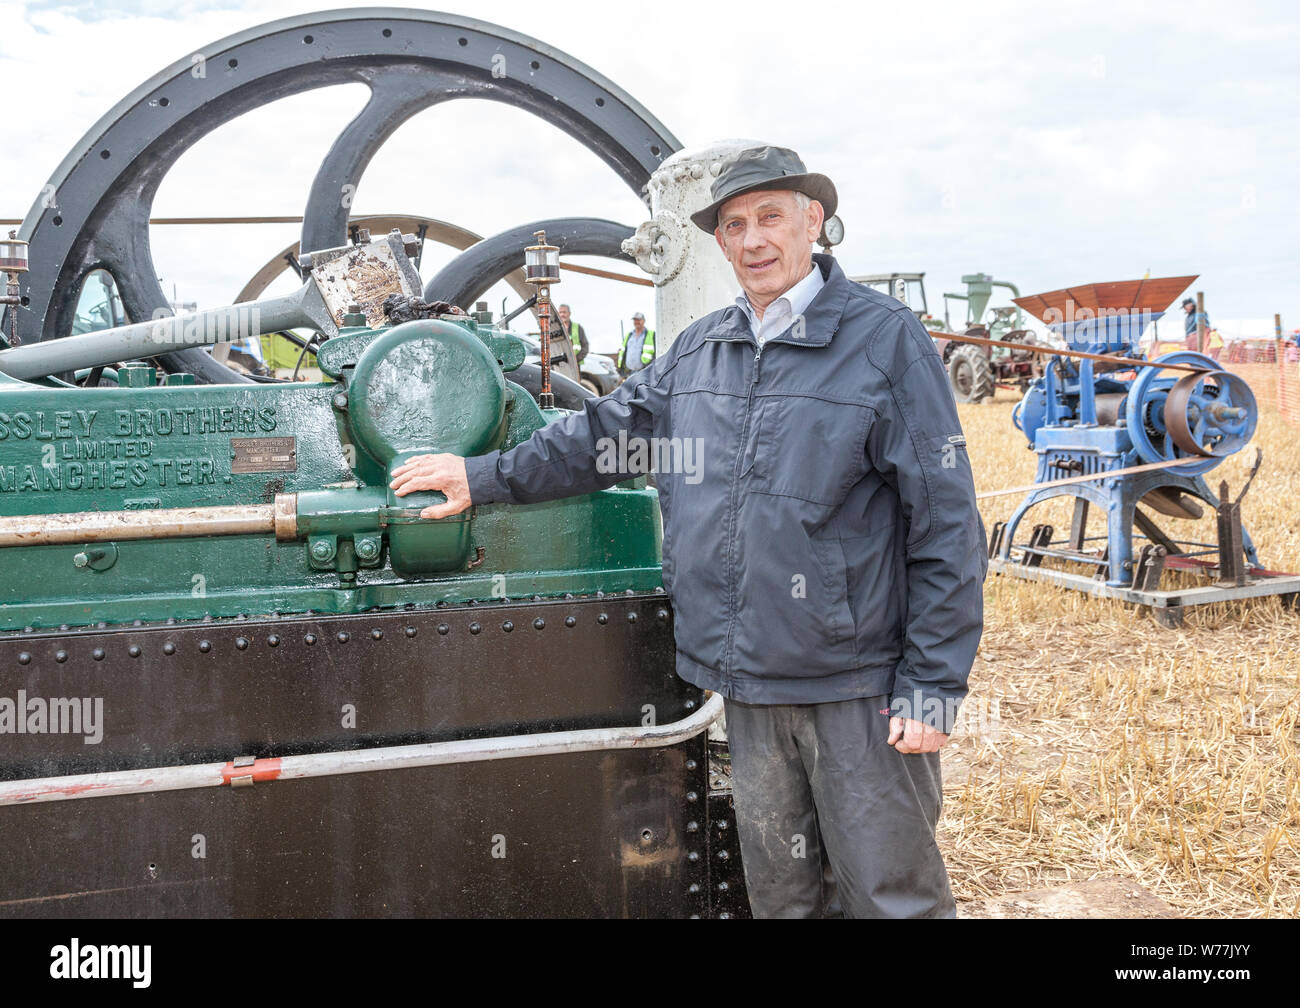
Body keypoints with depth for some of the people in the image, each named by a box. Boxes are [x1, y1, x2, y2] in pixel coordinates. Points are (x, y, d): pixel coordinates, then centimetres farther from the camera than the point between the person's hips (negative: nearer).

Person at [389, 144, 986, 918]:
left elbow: (945, 525, -9)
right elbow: (605, 433, 22)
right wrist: (487, 477, 20)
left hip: (857, 680, -5)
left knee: (890, 892, 7)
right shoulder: (700, 349, 10)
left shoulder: (887, 339, -7)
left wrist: (934, 685, -12)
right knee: (778, 886, 18)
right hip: (750, 680, 5)